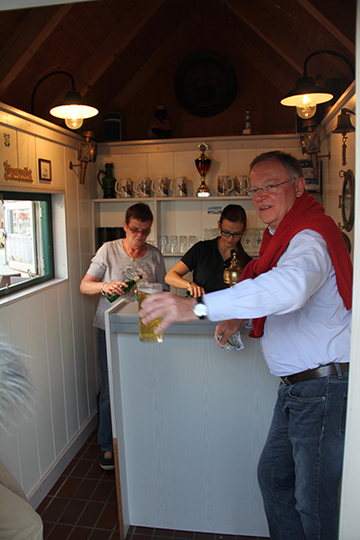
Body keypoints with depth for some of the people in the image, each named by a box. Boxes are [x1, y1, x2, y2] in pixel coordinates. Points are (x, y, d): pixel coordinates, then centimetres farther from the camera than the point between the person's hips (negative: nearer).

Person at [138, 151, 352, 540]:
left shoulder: (310, 238, -20)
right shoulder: (283, 237, 13)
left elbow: (289, 288, -43)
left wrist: (198, 307, -47)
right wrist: (242, 317, 6)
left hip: (323, 388, -9)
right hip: (295, 387, 9)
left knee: (313, 503, 7)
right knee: (273, 475, 19)